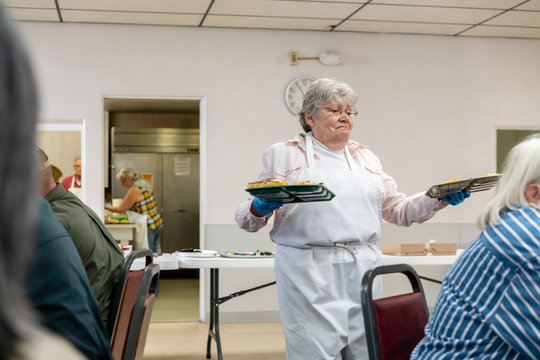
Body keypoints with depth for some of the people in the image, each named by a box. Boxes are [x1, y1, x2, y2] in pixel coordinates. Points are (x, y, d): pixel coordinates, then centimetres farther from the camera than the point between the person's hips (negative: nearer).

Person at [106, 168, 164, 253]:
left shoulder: (135, 190, -17)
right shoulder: (145, 183, 10)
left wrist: (106, 206, 1)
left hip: (148, 227, -9)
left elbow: (121, 209, -11)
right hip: (157, 222, 9)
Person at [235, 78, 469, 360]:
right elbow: (247, 218, 6)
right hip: (309, 275, -4)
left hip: (362, 273, 4)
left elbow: (398, 209, 20)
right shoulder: (283, 155, 7)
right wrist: (259, 209, -17)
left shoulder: (366, 157, 19)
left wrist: (440, 198, 5)